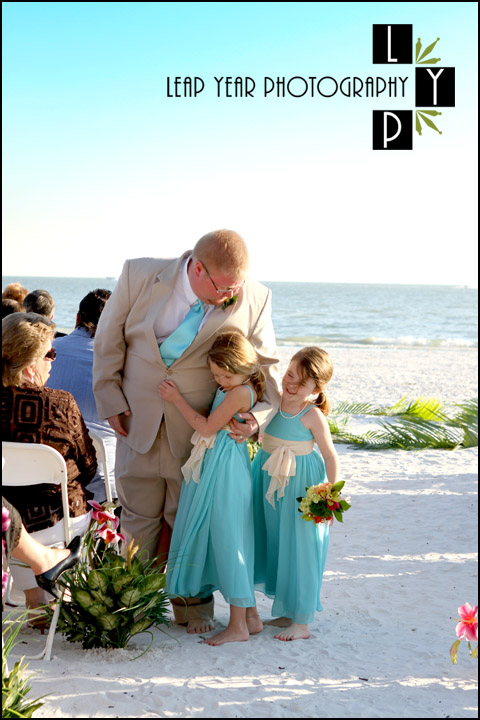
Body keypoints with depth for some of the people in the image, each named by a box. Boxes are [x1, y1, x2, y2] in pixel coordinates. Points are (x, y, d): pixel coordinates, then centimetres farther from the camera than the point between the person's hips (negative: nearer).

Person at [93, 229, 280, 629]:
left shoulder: (255, 300, -15)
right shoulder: (140, 276, -15)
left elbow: (266, 364, -3)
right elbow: (109, 340, -3)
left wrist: (259, 413, -18)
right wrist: (111, 400, -2)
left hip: (198, 429, -1)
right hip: (137, 420, 1)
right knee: (139, 515, 13)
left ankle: (193, 608, 26)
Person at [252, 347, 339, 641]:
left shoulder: (313, 416, -16)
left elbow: (331, 457, -11)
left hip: (300, 484, -7)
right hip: (271, 483, 7)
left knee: (299, 550, -1)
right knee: (275, 547, 14)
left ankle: (302, 622, 9)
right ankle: (287, 612, 29)